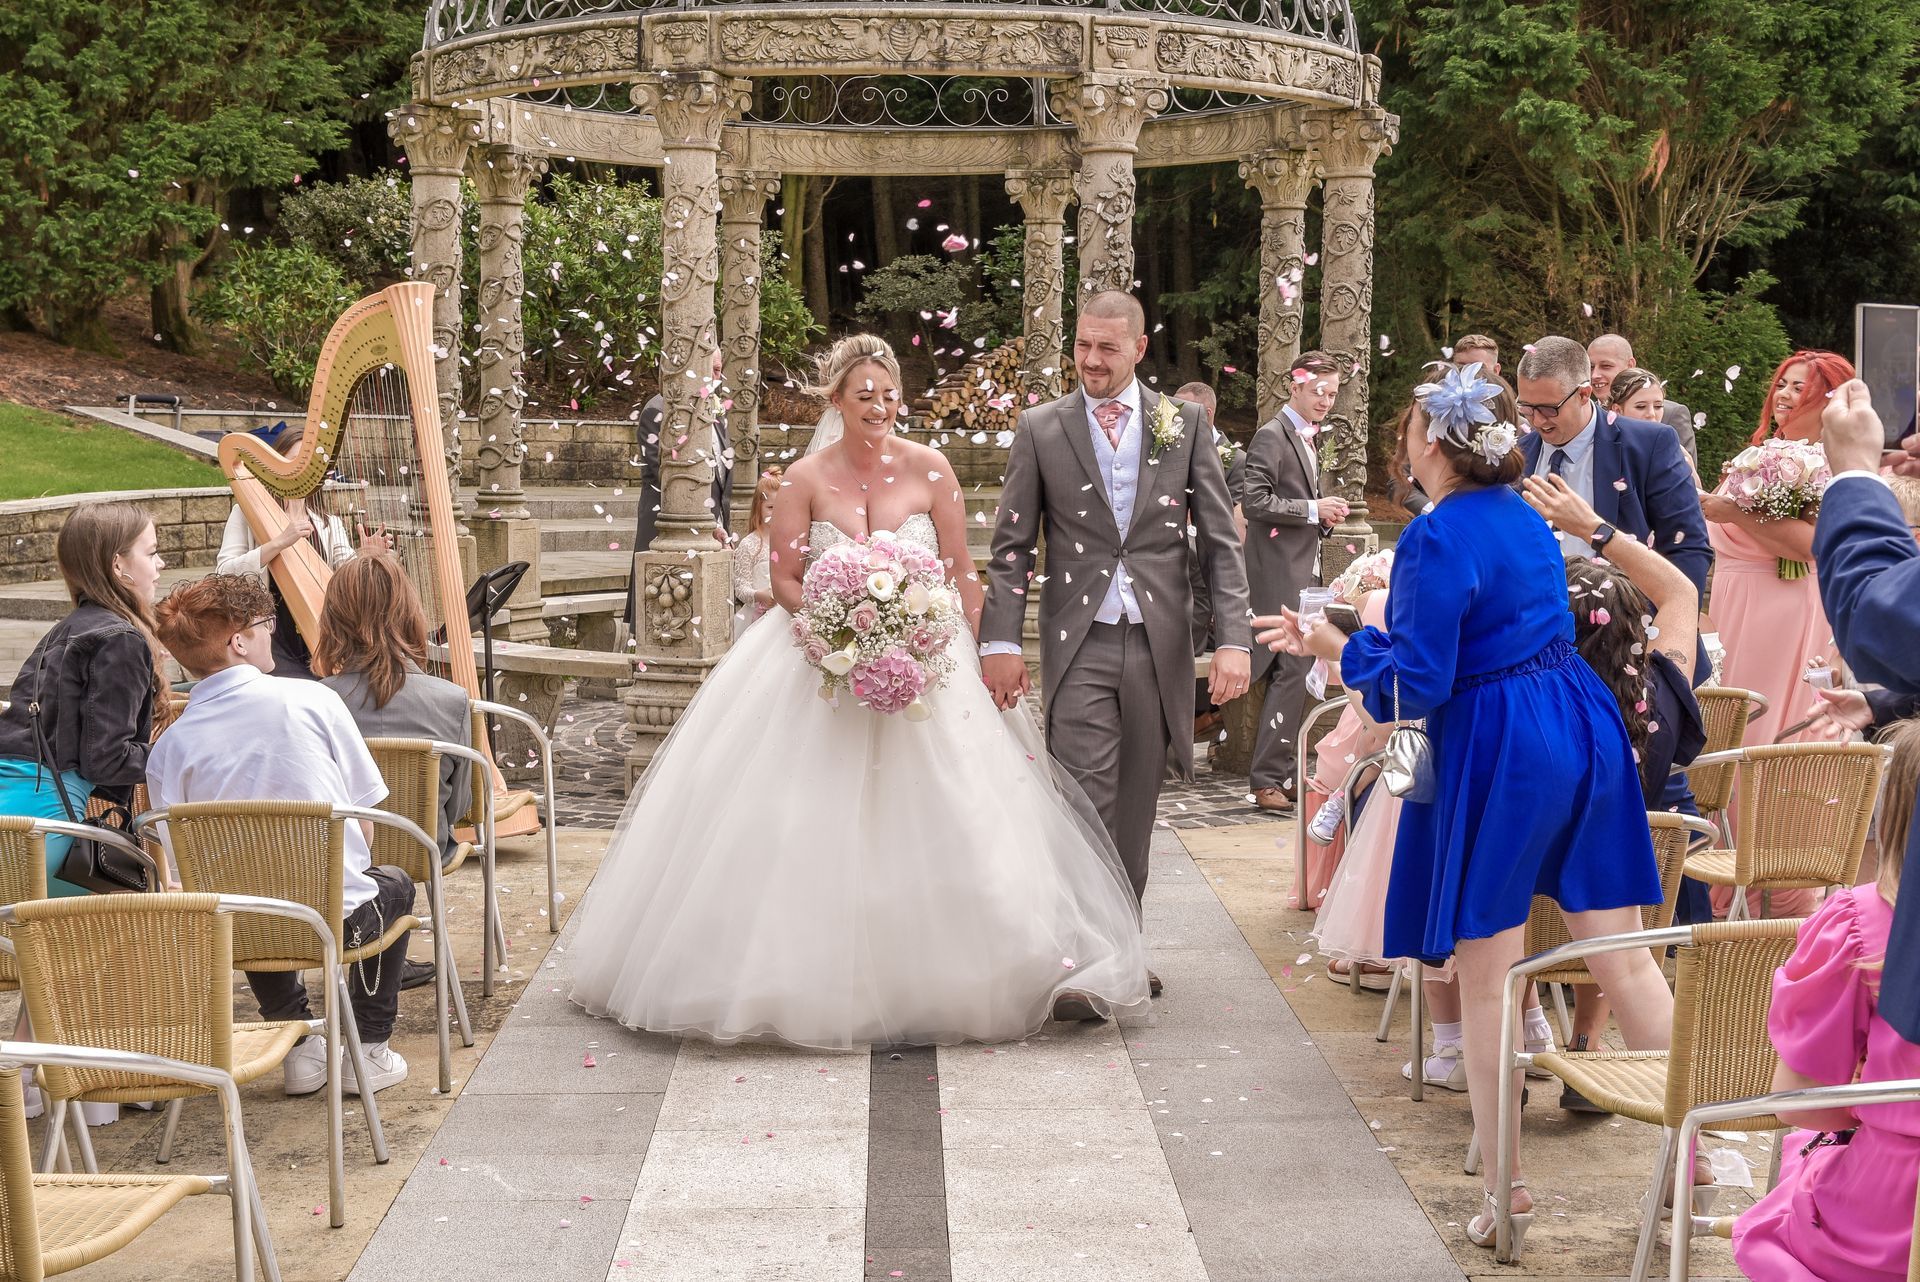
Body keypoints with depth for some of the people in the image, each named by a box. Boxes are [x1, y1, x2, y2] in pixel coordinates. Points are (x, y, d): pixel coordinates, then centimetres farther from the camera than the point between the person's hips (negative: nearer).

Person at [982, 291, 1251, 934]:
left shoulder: (1184, 423, 6)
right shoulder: (1040, 428, 4)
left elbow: (1220, 540, 4)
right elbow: (1012, 547, 5)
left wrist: (1233, 639, -5)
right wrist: (1001, 641, -5)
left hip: (1160, 645, 2)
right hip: (1081, 647, -1)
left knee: (1136, 809, 10)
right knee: (1087, 807, -8)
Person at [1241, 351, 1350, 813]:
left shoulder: (1308, 439, 18)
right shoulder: (1272, 436, -11)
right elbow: (1254, 501, -20)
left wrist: (1326, 514, 10)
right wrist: (1313, 509, -19)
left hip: (1305, 574, 10)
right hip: (1280, 574, -10)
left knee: (1291, 674, 13)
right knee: (1293, 672, -13)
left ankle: (1280, 773, 20)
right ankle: (1268, 780, -11)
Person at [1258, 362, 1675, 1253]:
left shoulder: (1436, 539, -16)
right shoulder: (1527, 517, 10)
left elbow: (1417, 685, -17)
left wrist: (1339, 647, -1)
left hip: (1495, 755, -7)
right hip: (1582, 729, 8)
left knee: (1484, 979, 4)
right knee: (1621, 953, 11)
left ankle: (1508, 1189, 9)